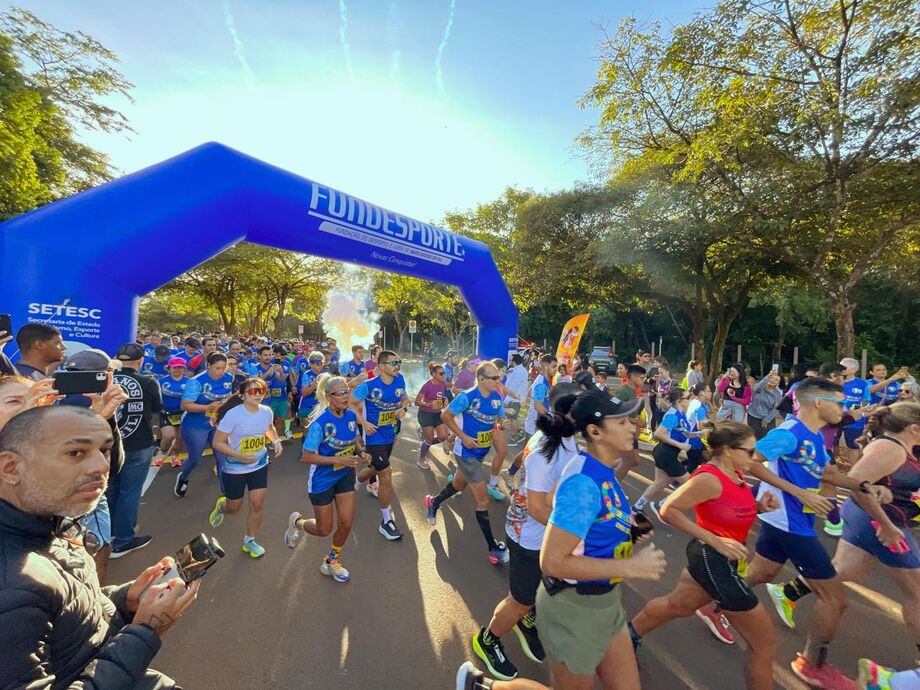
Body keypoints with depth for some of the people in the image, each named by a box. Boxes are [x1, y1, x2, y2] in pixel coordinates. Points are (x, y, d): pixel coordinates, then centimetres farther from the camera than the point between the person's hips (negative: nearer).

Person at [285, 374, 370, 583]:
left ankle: (331, 562, 38)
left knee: (346, 523, 8)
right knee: (324, 530, 11)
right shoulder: (319, 423, -27)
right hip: (322, 480, -5)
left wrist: (361, 453, -13)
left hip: (345, 476, 5)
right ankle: (297, 522, 45)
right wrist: (339, 459, -30)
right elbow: (307, 457, -22)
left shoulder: (351, 416, -11)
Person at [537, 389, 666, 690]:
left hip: (604, 601, 8)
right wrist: (631, 566, -26)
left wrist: (625, 527, 2)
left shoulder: (602, 470, -2)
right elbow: (552, 562, -31)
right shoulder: (583, 482, -31)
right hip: (574, 608, -8)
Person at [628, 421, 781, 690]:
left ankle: (629, 635, 48)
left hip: (713, 558, 9)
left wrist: (760, 506, -2)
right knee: (764, 645, 7)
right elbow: (668, 510, -26)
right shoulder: (709, 479, -26)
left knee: (676, 605, 27)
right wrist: (714, 540, -26)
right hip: (715, 560, -9)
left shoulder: (735, 474, 2)